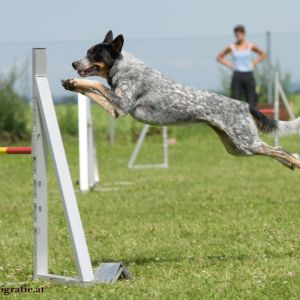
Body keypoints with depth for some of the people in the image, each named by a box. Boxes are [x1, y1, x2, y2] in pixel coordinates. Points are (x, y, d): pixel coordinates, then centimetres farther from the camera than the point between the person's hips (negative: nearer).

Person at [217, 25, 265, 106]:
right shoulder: (231, 47, 2)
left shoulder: (251, 46, 3)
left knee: (251, 100, -1)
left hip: (248, 75, 1)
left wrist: (254, 63, 5)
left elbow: (262, 54, 19)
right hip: (237, 75, -1)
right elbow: (219, 57, 13)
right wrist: (229, 65, 2)